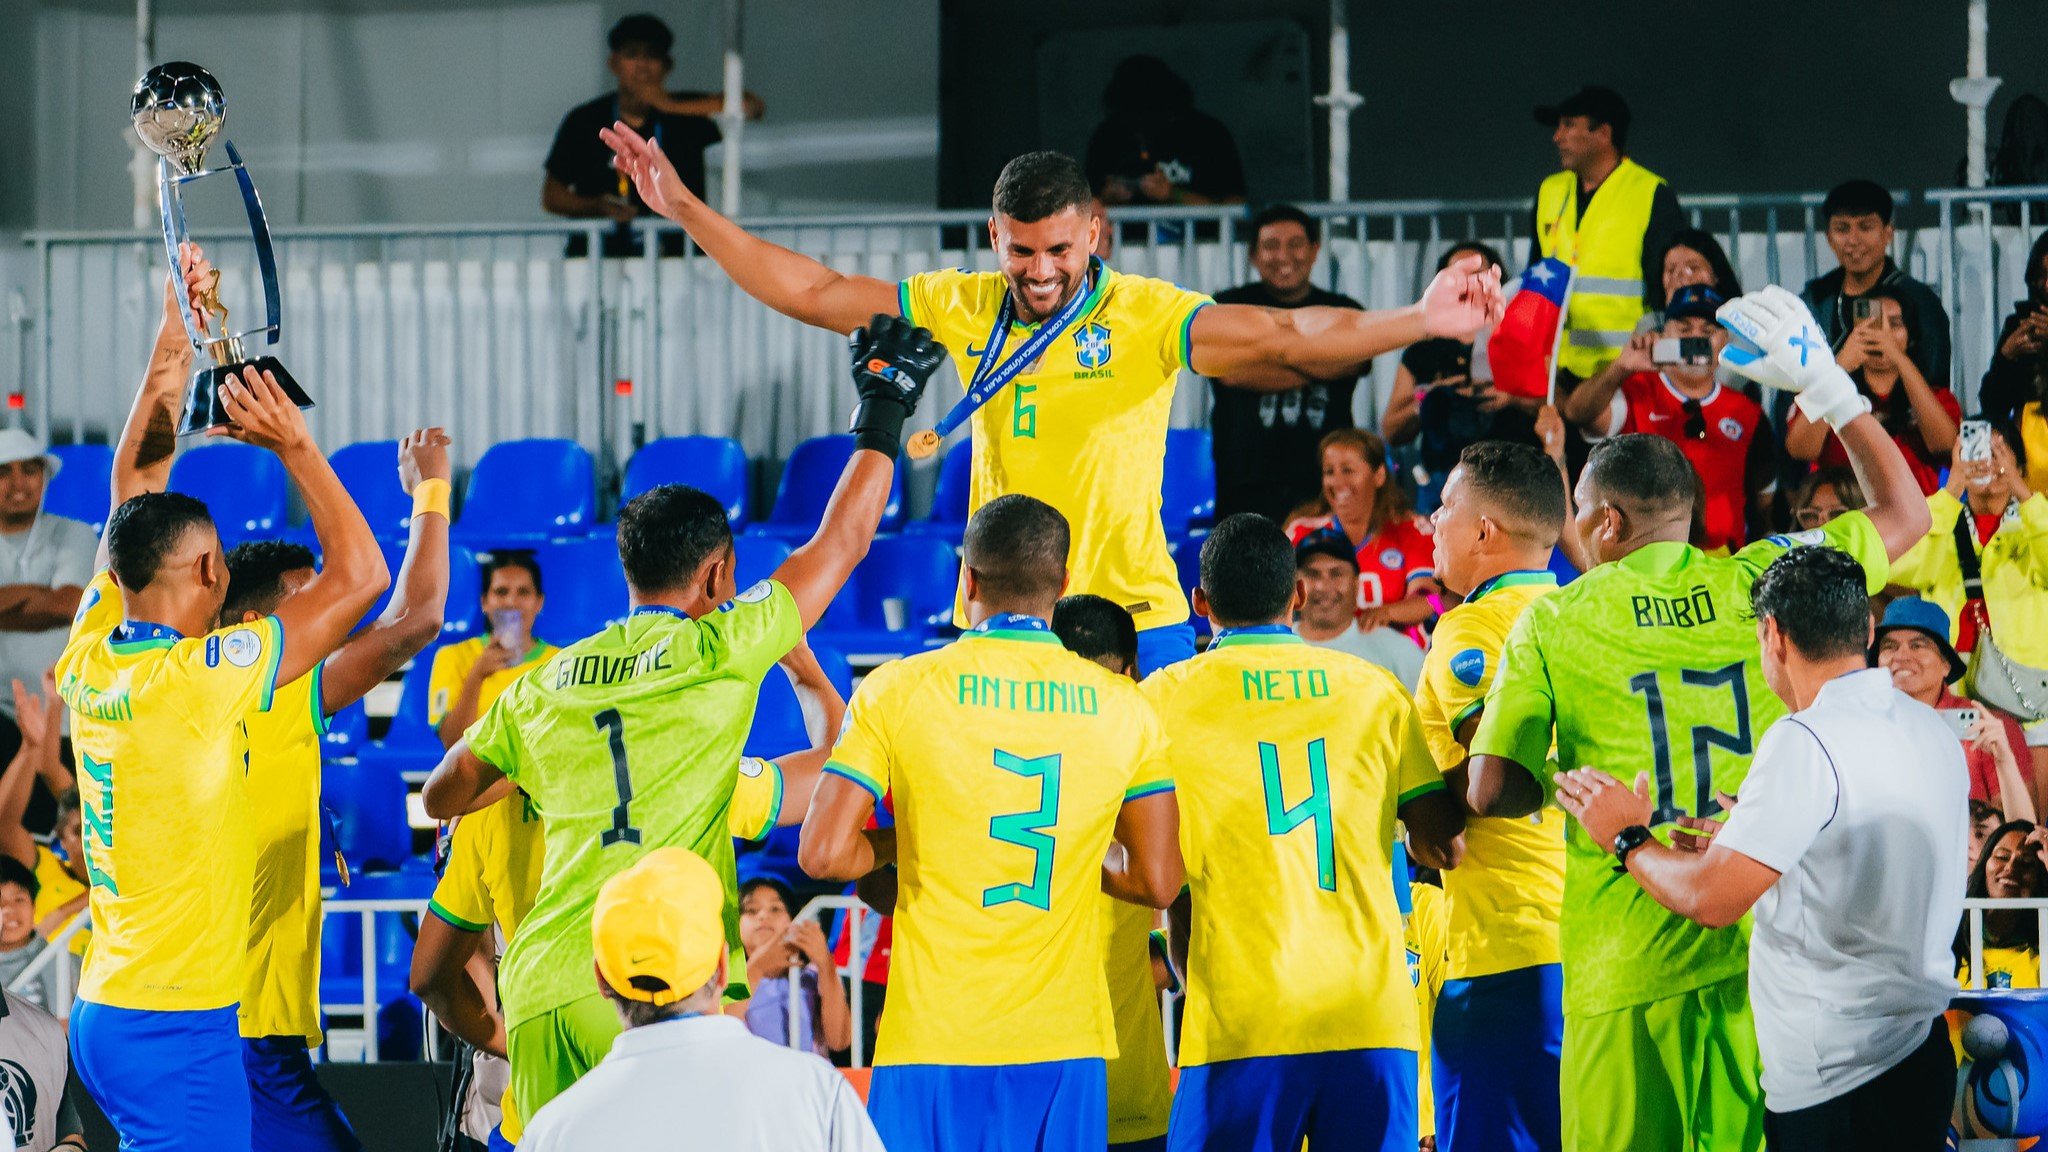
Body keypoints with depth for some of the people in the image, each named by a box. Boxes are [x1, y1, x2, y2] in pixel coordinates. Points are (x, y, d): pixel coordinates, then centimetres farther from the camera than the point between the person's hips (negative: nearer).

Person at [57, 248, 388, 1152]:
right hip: (180, 1030, -8)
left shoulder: (89, 662, 4)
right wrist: (294, 445, -7)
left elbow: (131, 501, 16)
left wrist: (171, 350, 15)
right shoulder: (199, 679, -16)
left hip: (103, 1011, 8)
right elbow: (361, 576, -11)